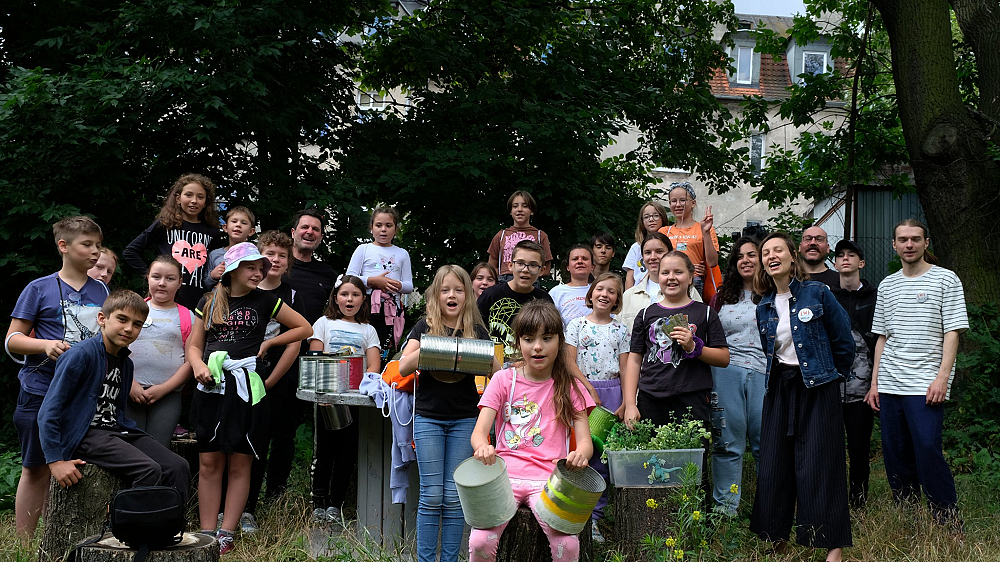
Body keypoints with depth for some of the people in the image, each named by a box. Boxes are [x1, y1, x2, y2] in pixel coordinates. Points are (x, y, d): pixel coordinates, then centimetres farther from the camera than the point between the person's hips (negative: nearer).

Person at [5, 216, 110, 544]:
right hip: (41, 393, -4)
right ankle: (24, 548, 11)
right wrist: (46, 346, -19)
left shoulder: (101, 292, 11)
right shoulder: (39, 289, -1)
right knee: (36, 469, 2)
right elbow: (12, 340, -2)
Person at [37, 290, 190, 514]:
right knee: (149, 469, -28)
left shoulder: (126, 362, 15)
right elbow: (48, 412, -13)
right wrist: (56, 460, -18)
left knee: (178, 467, -10)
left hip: (115, 431, 8)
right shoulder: (81, 355, -11)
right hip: (85, 433, -8)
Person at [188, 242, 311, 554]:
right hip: (212, 387, 1)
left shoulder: (265, 301, 8)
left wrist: (268, 342, 6)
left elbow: (304, 328, 14)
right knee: (209, 463, 0)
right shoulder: (209, 302, 11)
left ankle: (226, 534, 4)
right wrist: (198, 365, -8)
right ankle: (207, 533, 5)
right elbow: (194, 345, 13)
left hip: (246, 387, -1)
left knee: (240, 464, 1)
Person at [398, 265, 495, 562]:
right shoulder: (425, 327, 4)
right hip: (429, 417, -1)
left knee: (454, 496, 2)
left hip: (464, 419, 1)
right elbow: (404, 367, -6)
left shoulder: (476, 330, 7)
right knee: (432, 495, -2)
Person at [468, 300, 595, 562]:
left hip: (548, 480, 0)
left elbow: (585, 440, 2)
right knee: (480, 541, -25)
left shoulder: (569, 386, 10)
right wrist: (483, 448, -26)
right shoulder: (503, 379, 9)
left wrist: (580, 454, -25)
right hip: (505, 475, 0)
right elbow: (479, 431, 0)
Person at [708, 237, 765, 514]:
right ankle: (724, 508, 7)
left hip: (763, 374, -2)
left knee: (765, 441, -1)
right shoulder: (722, 298, 15)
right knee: (727, 442, 2)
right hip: (725, 373, 2)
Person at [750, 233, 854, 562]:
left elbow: (843, 341, 0)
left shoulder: (817, 293, -5)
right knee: (774, 464, 4)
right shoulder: (764, 307, 9)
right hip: (779, 388, 5)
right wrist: (778, 377, 15)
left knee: (817, 465, -7)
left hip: (817, 387, -5)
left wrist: (831, 375, 8)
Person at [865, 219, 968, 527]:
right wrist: (874, 382, 12)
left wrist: (942, 377, -14)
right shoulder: (887, 285, 15)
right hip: (889, 386, 5)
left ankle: (950, 526, -5)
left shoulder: (946, 280, 1)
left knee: (928, 452, -14)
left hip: (925, 384, -5)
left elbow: (952, 332, -4)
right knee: (896, 455, 6)